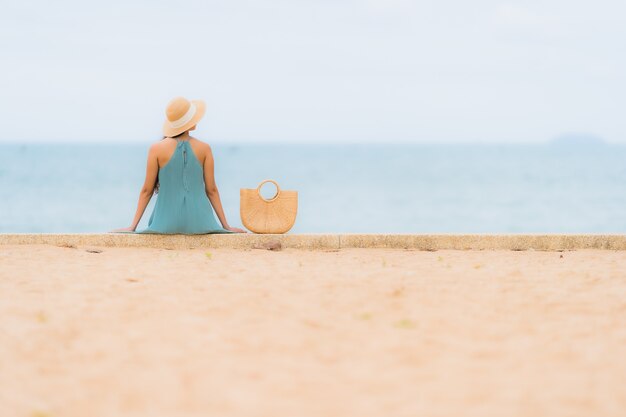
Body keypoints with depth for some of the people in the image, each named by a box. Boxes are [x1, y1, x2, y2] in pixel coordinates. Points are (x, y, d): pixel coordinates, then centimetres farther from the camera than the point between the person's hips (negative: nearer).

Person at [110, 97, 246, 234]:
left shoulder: (157, 149, -2)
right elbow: (212, 190, 3)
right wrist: (226, 226, 10)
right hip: (199, 223, 1)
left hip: (168, 224, 0)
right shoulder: (204, 149, 1)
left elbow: (147, 190, 0)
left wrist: (133, 226, 6)